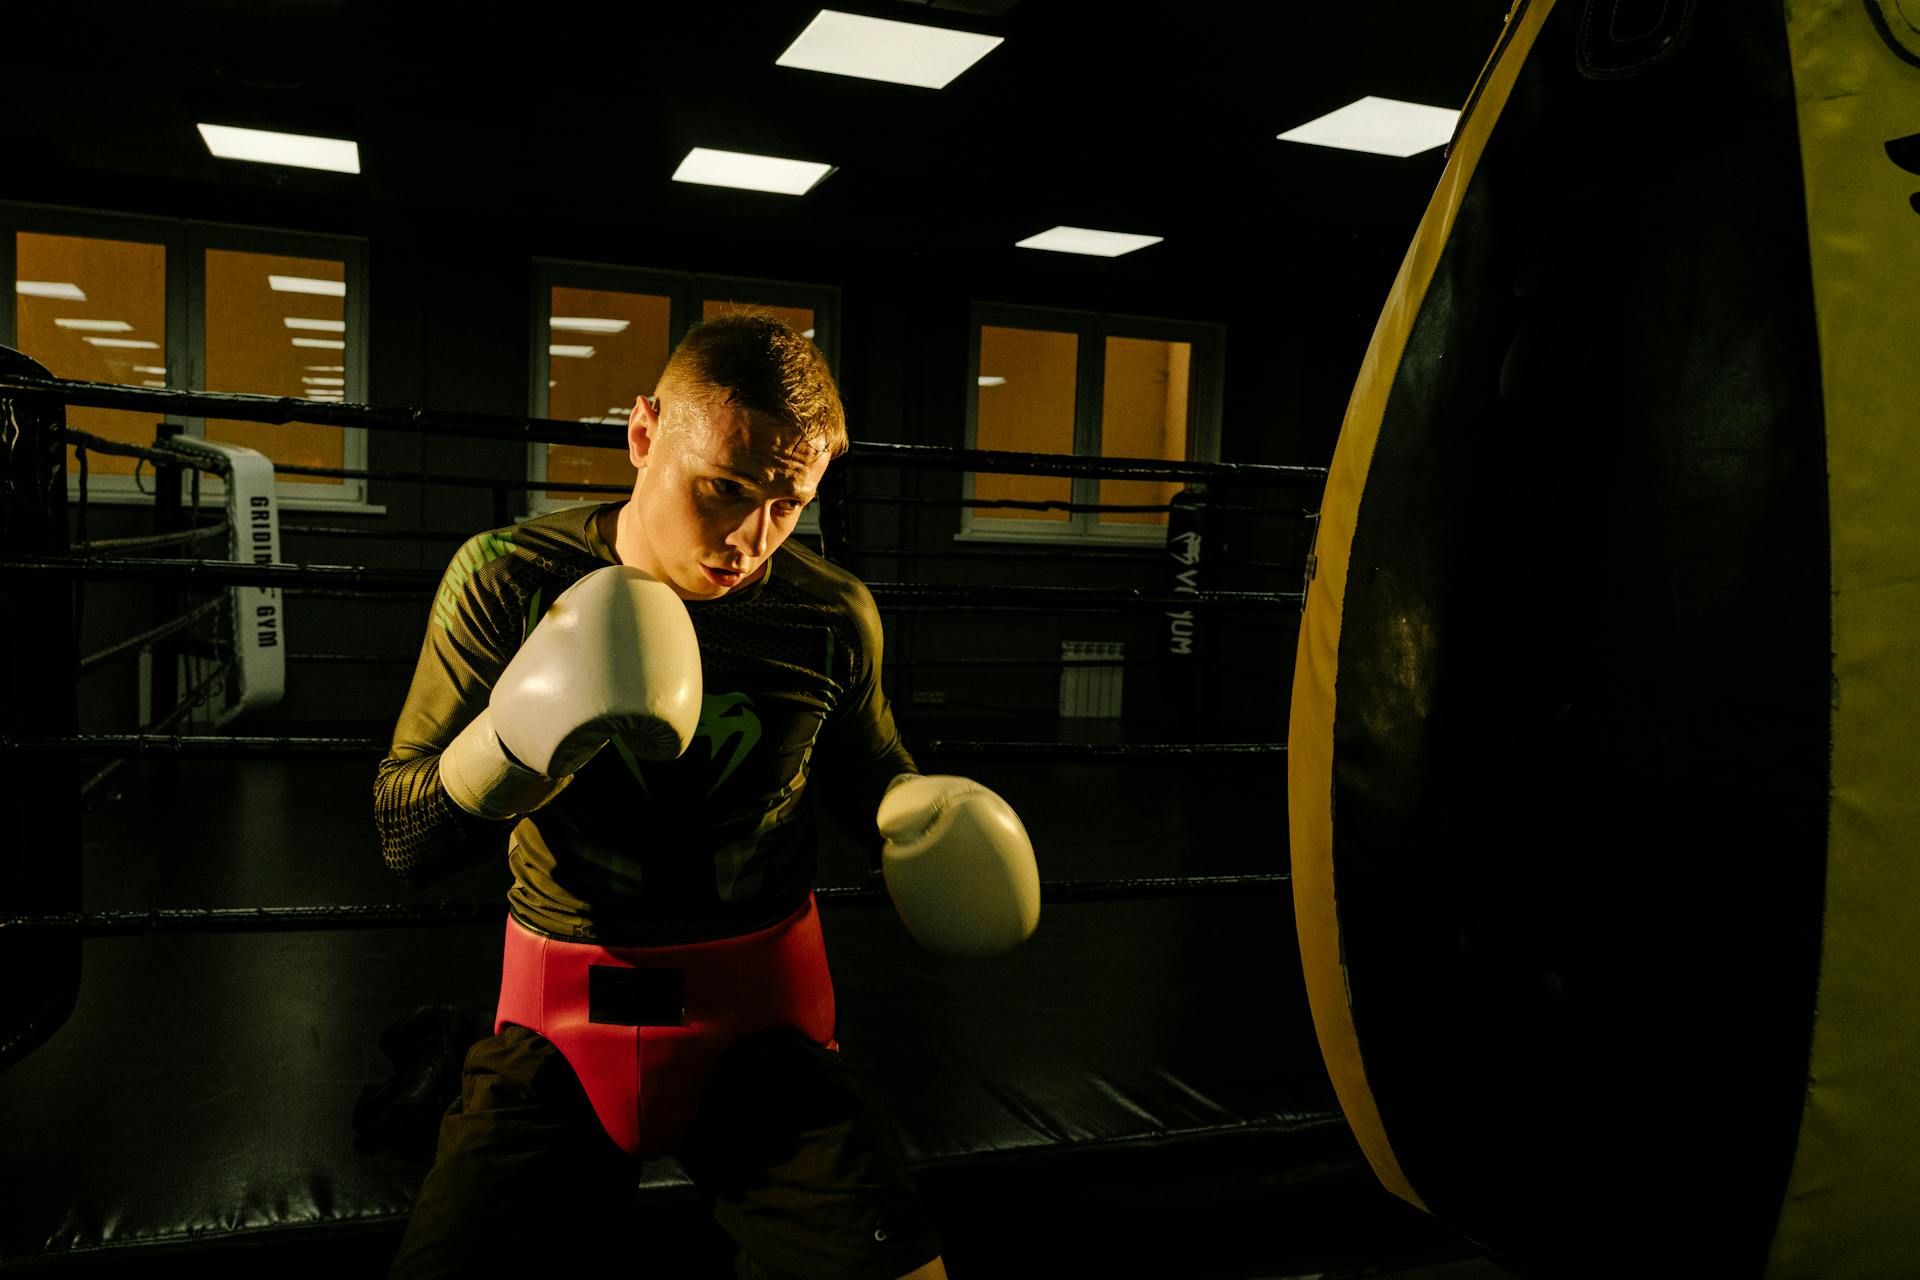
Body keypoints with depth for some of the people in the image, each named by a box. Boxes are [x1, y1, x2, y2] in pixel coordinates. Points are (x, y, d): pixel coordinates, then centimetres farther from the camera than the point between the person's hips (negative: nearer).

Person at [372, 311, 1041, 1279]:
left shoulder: (833, 618, -7)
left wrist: (923, 814, -10)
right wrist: (512, 737, -27)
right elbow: (404, 845, -8)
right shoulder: (506, 581, -10)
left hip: (762, 1026, 1)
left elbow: (870, 776, 13)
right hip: (564, 1027, 0)